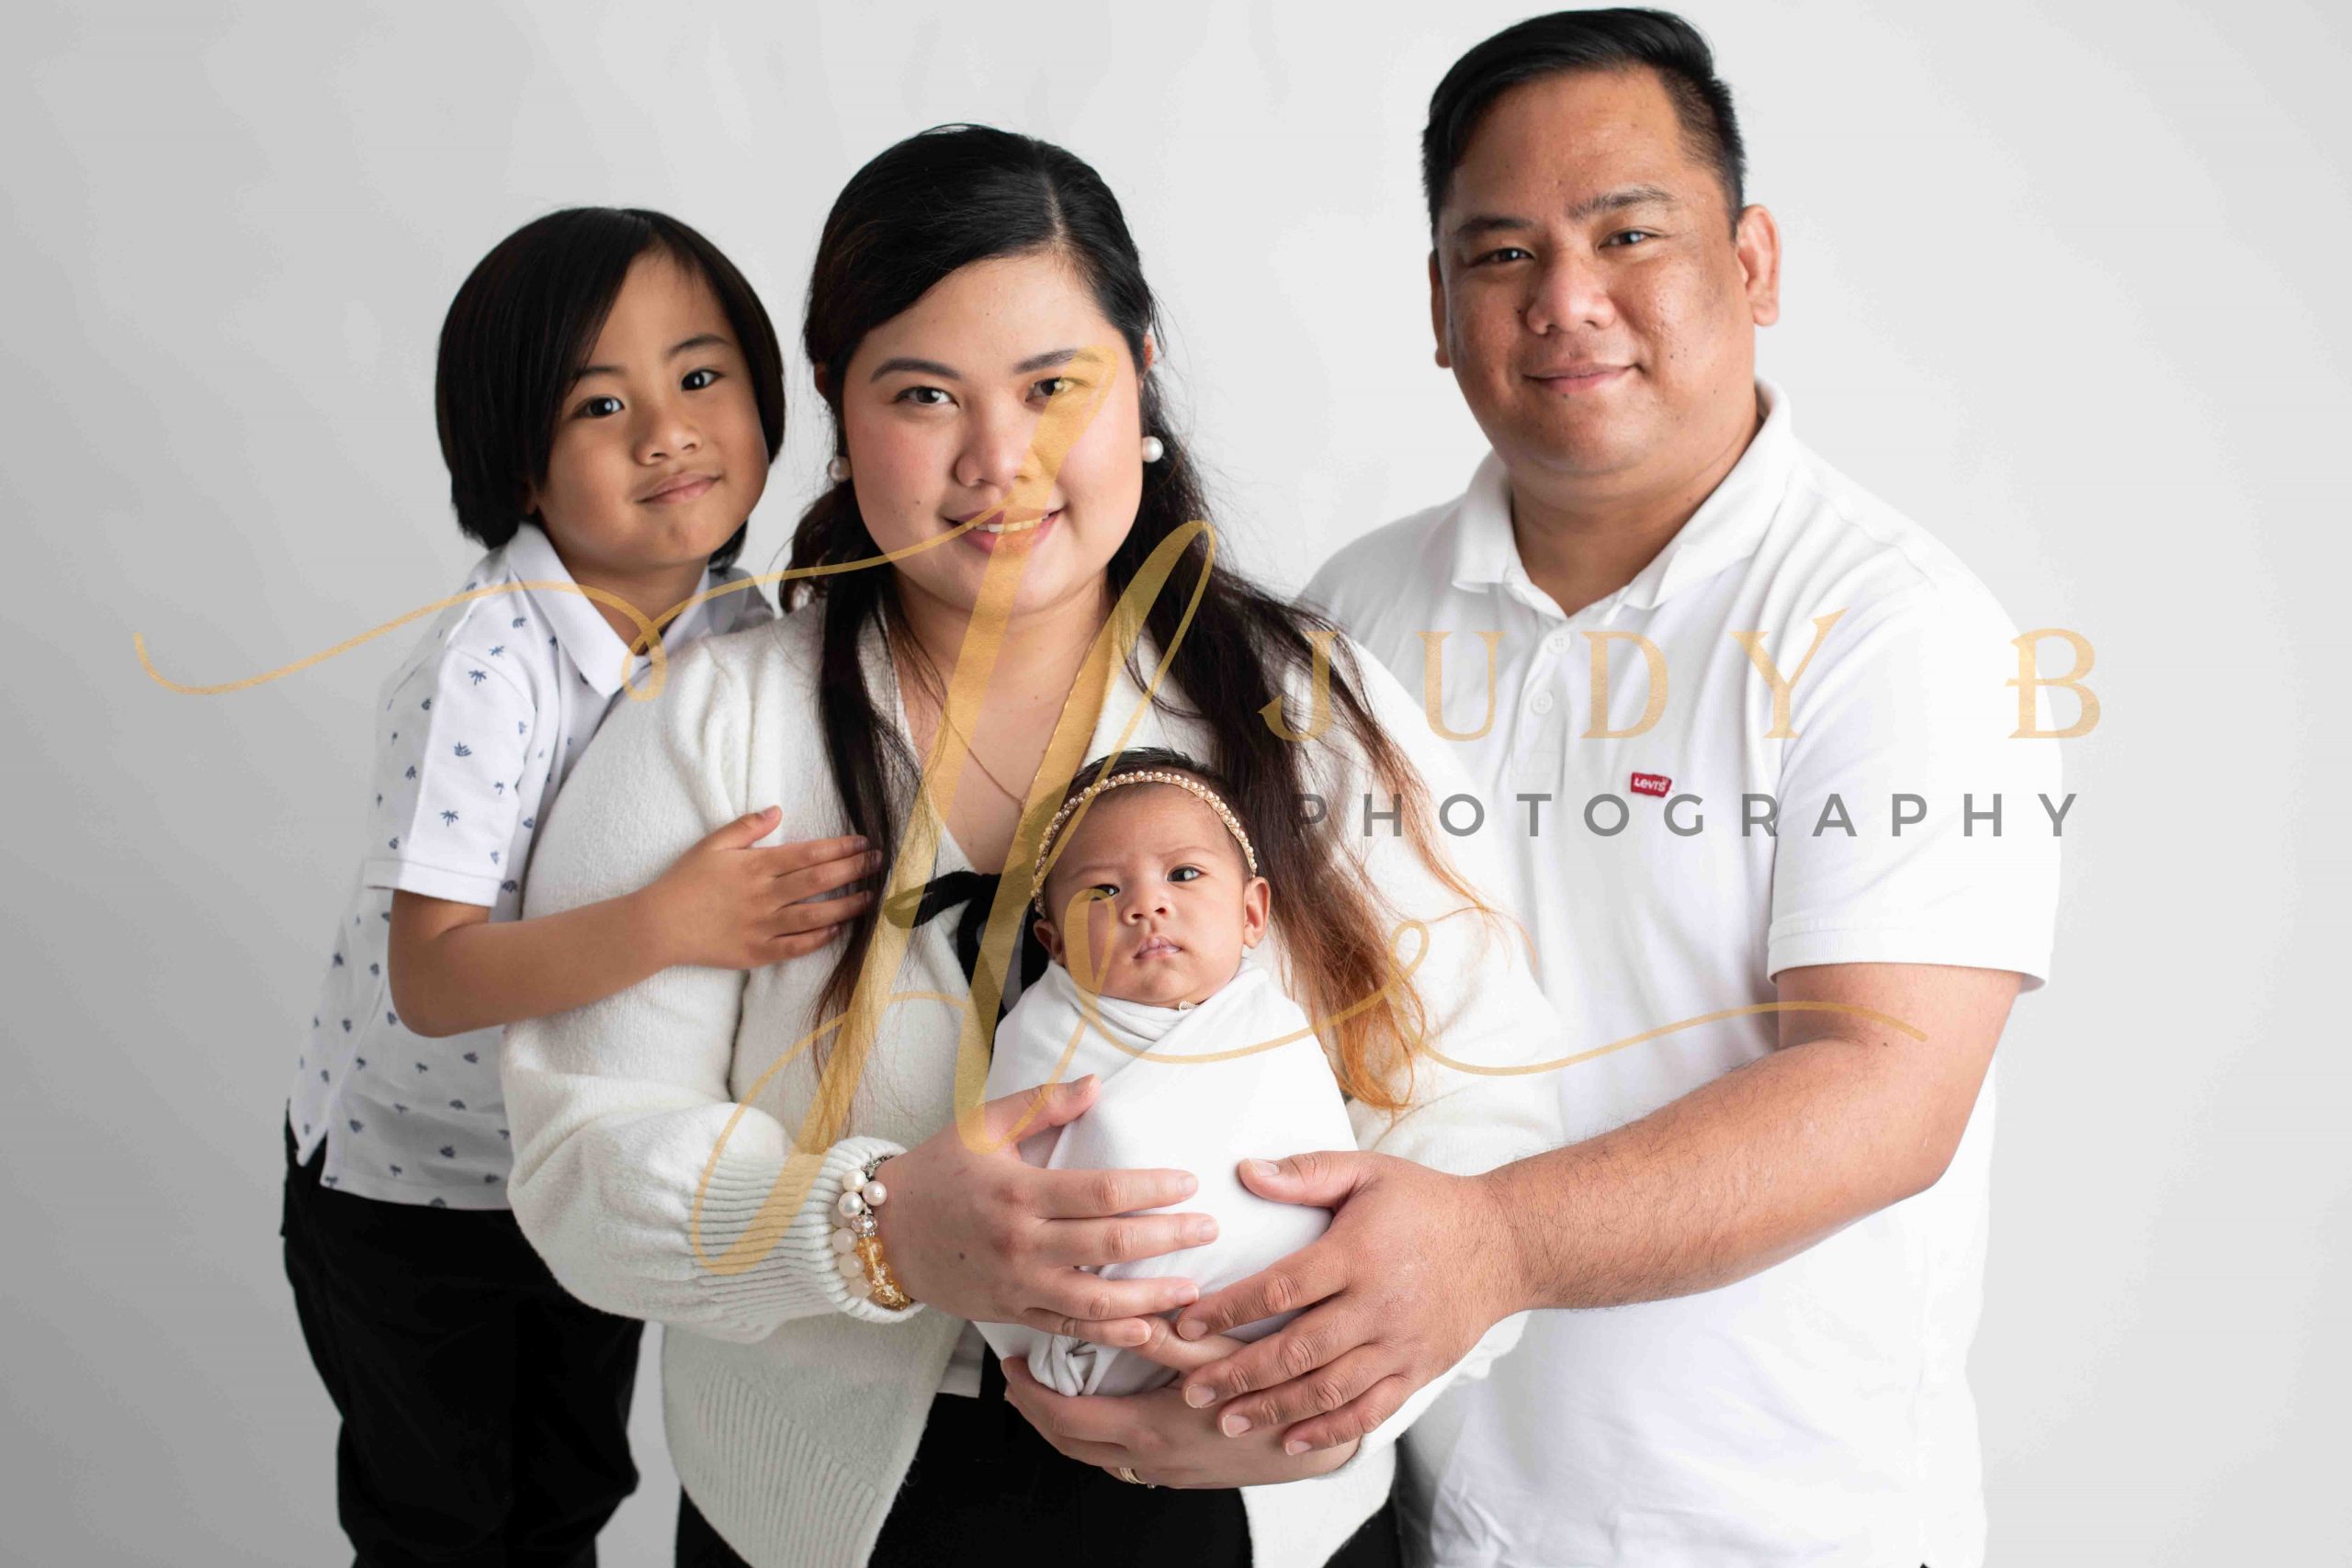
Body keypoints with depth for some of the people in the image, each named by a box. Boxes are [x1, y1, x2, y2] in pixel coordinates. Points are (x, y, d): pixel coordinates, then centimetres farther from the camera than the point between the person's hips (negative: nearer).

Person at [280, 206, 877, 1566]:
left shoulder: (747, 627, -10)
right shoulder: (489, 669, -29)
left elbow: (791, 863, 4)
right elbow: (433, 979, -34)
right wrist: (671, 926, -44)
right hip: (409, 1182, -5)